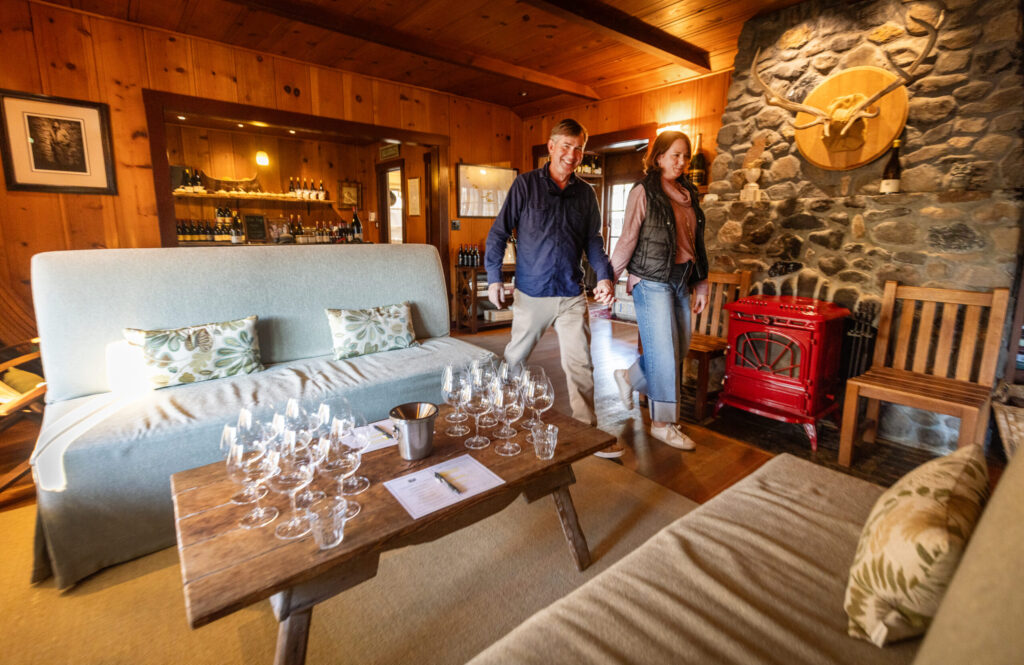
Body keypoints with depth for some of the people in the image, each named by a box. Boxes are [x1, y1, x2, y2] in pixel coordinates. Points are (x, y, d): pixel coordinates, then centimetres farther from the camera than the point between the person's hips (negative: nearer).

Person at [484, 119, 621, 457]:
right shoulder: (525, 184, -1)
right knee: (515, 357, 12)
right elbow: (499, 232, -1)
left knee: (580, 363, 2)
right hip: (531, 293, -2)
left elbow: (593, 240, 13)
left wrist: (604, 275, -3)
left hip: (572, 295, 3)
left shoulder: (585, 194, 9)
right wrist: (493, 277, -7)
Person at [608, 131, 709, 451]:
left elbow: (696, 242, 17)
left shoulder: (688, 194, 16)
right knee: (665, 352, -4)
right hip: (652, 281, -7)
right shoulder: (643, 192, -4)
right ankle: (663, 423, 10)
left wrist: (701, 284, 14)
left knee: (680, 347, 10)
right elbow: (627, 239, -7)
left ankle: (630, 377, 33)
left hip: (681, 280, 7)